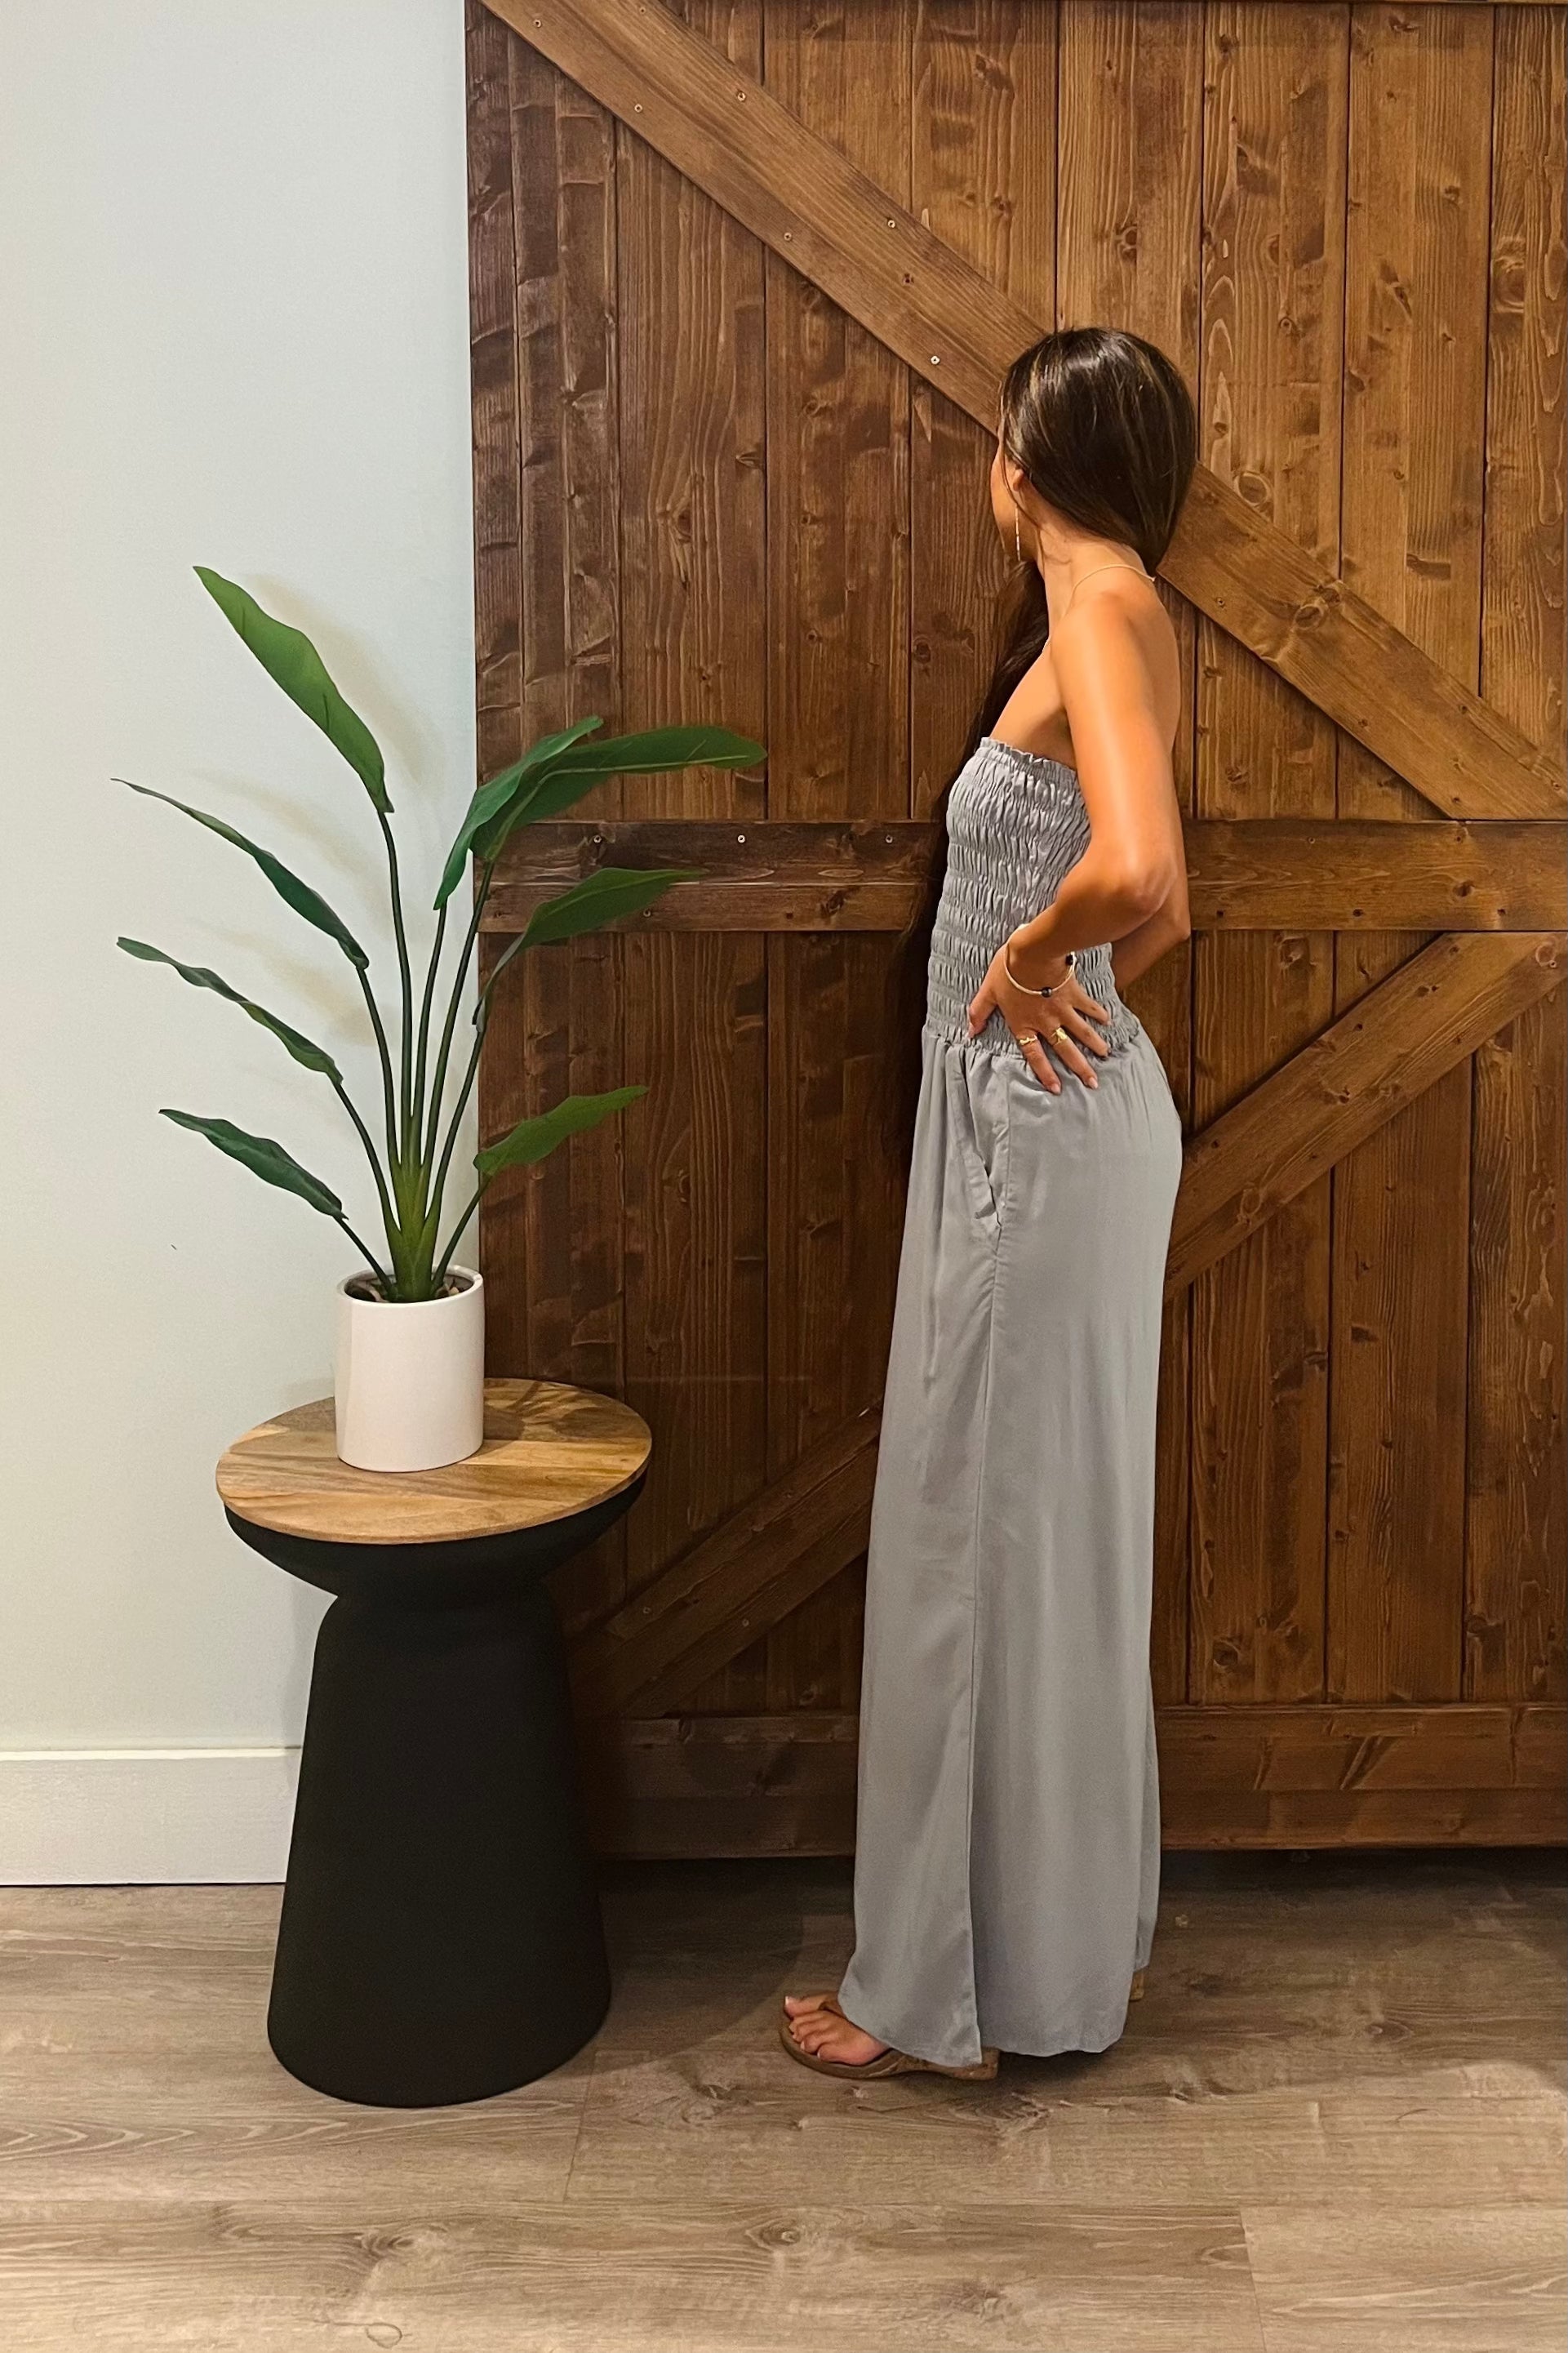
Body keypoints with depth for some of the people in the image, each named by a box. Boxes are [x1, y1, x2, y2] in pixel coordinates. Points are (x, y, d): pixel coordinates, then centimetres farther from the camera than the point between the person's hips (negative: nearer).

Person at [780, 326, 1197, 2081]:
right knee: (1051, 1526, 17)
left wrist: (1021, 960, -16)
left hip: (1036, 1132, -10)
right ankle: (1084, 1922, 32)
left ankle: (952, 1988, 14)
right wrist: (1060, 981, 8)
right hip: (1058, 1115, 10)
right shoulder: (1120, 619, 13)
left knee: (988, 1530, 0)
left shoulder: (1100, 617, -16)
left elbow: (1138, 876, -33)